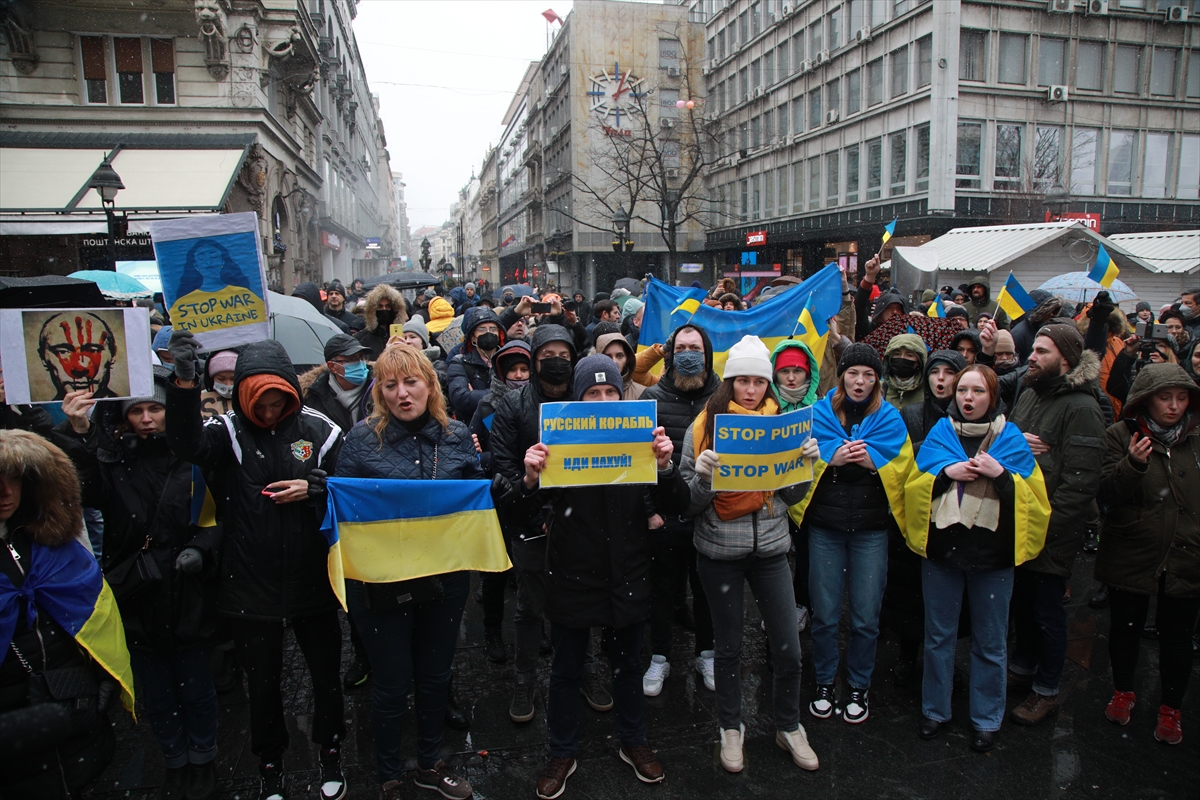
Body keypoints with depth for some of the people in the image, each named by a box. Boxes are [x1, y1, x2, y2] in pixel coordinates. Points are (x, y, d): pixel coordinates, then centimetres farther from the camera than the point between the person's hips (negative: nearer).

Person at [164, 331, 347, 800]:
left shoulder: (318, 429, -6)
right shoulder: (230, 430, -7)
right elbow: (188, 445, -29)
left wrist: (314, 489, -18)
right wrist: (184, 384, -44)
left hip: (311, 581, 1)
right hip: (251, 586, 0)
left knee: (326, 675, 17)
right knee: (263, 682, 18)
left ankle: (330, 751, 43)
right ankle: (270, 762, 42)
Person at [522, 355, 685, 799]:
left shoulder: (639, 438, -3)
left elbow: (676, 505, -5)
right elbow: (533, 509, -9)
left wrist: (666, 466, -24)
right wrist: (531, 481, -31)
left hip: (627, 575, 2)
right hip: (573, 575, -1)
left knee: (628, 664, 20)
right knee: (566, 670, 13)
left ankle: (633, 743, 42)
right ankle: (562, 753, 34)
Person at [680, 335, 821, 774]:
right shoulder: (704, 426, -5)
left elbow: (792, 495, 10)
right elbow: (689, 502, -5)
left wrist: (806, 462, -8)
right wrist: (702, 474, -24)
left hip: (770, 548, 2)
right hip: (719, 551, -2)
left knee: (788, 649, 5)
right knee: (728, 646, 13)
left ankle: (789, 727, 30)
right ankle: (731, 728, 34)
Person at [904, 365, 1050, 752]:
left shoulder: (1011, 438, 2)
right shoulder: (939, 432, 4)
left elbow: (1033, 497, -2)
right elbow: (913, 485, 2)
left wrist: (1001, 474, -17)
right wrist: (946, 472, -14)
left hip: (993, 555, -1)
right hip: (941, 550, 1)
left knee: (990, 643, 10)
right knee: (939, 636, 12)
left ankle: (986, 720, 27)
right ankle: (935, 710, 28)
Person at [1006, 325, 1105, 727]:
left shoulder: (1082, 408, -18)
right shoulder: (1028, 394, 7)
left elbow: (1079, 483, -21)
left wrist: (1043, 524, -22)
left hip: (1053, 532, -7)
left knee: (1047, 612, 7)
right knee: (1020, 601, 21)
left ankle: (1046, 690, 24)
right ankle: (1022, 666, 40)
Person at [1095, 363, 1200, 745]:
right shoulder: (1121, 436, -4)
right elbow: (1108, 491, -13)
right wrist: (1133, 464, -30)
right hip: (1131, 555, -1)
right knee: (1125, 627, 13)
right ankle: (1123, 691, 35)